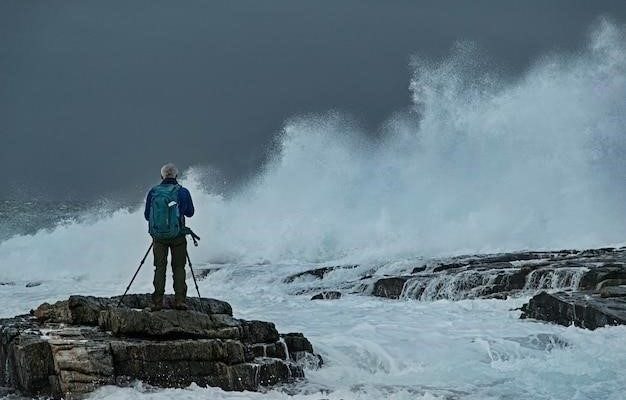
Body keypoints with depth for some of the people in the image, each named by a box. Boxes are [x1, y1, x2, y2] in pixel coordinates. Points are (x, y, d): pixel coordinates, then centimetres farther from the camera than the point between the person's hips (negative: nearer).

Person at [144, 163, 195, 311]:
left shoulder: (153, 192, -1)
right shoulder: (183, 192, -5)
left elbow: (147, 215, 7)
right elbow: (190, 213, 8)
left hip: (158, 236, 1)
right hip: (178, 236, -1)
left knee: (159, 267, 8)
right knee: (178, 267, 6)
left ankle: (158, 302, 3)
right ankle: (179, 300, -1)